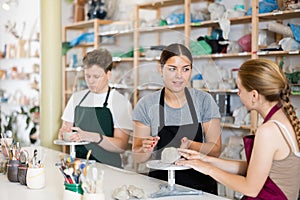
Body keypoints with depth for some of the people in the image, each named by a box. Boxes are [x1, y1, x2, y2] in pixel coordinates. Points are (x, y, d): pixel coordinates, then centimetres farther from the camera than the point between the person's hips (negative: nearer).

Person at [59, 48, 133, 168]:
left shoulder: (121, 102, -1)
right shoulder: (76, 98, 14)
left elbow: (121, 146, -7)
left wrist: (94, 137, -22)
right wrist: (64, 133, -4)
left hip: (107, 166, -4)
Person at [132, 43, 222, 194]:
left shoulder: (204, 101, 2)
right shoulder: (146, 105, 2)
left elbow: (216, 150, 2)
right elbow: (138, 158, 5)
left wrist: (190, 145, -15)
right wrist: (146, 150, -16)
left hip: (199, 184, 0)